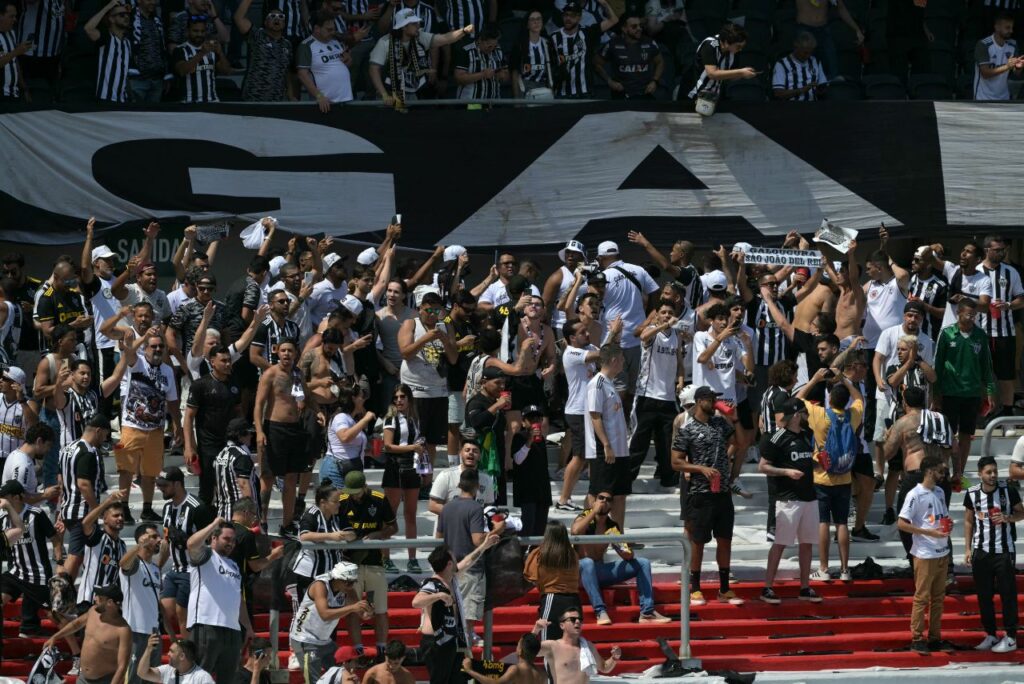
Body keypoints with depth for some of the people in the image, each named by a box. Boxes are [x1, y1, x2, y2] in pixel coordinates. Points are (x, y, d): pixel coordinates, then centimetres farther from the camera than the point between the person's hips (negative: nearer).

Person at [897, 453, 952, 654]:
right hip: (925, 554, -8)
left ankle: (935, 637, 18)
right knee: (922, 597, -3)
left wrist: (948, 525, -1)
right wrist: (929, 532, -20)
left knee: (938, 596, 11)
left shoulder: (939, 492, 11)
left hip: (942, 553, 8)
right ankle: (917, 639, 2)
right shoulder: (915, 495, -13)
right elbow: (902, 524, -15)